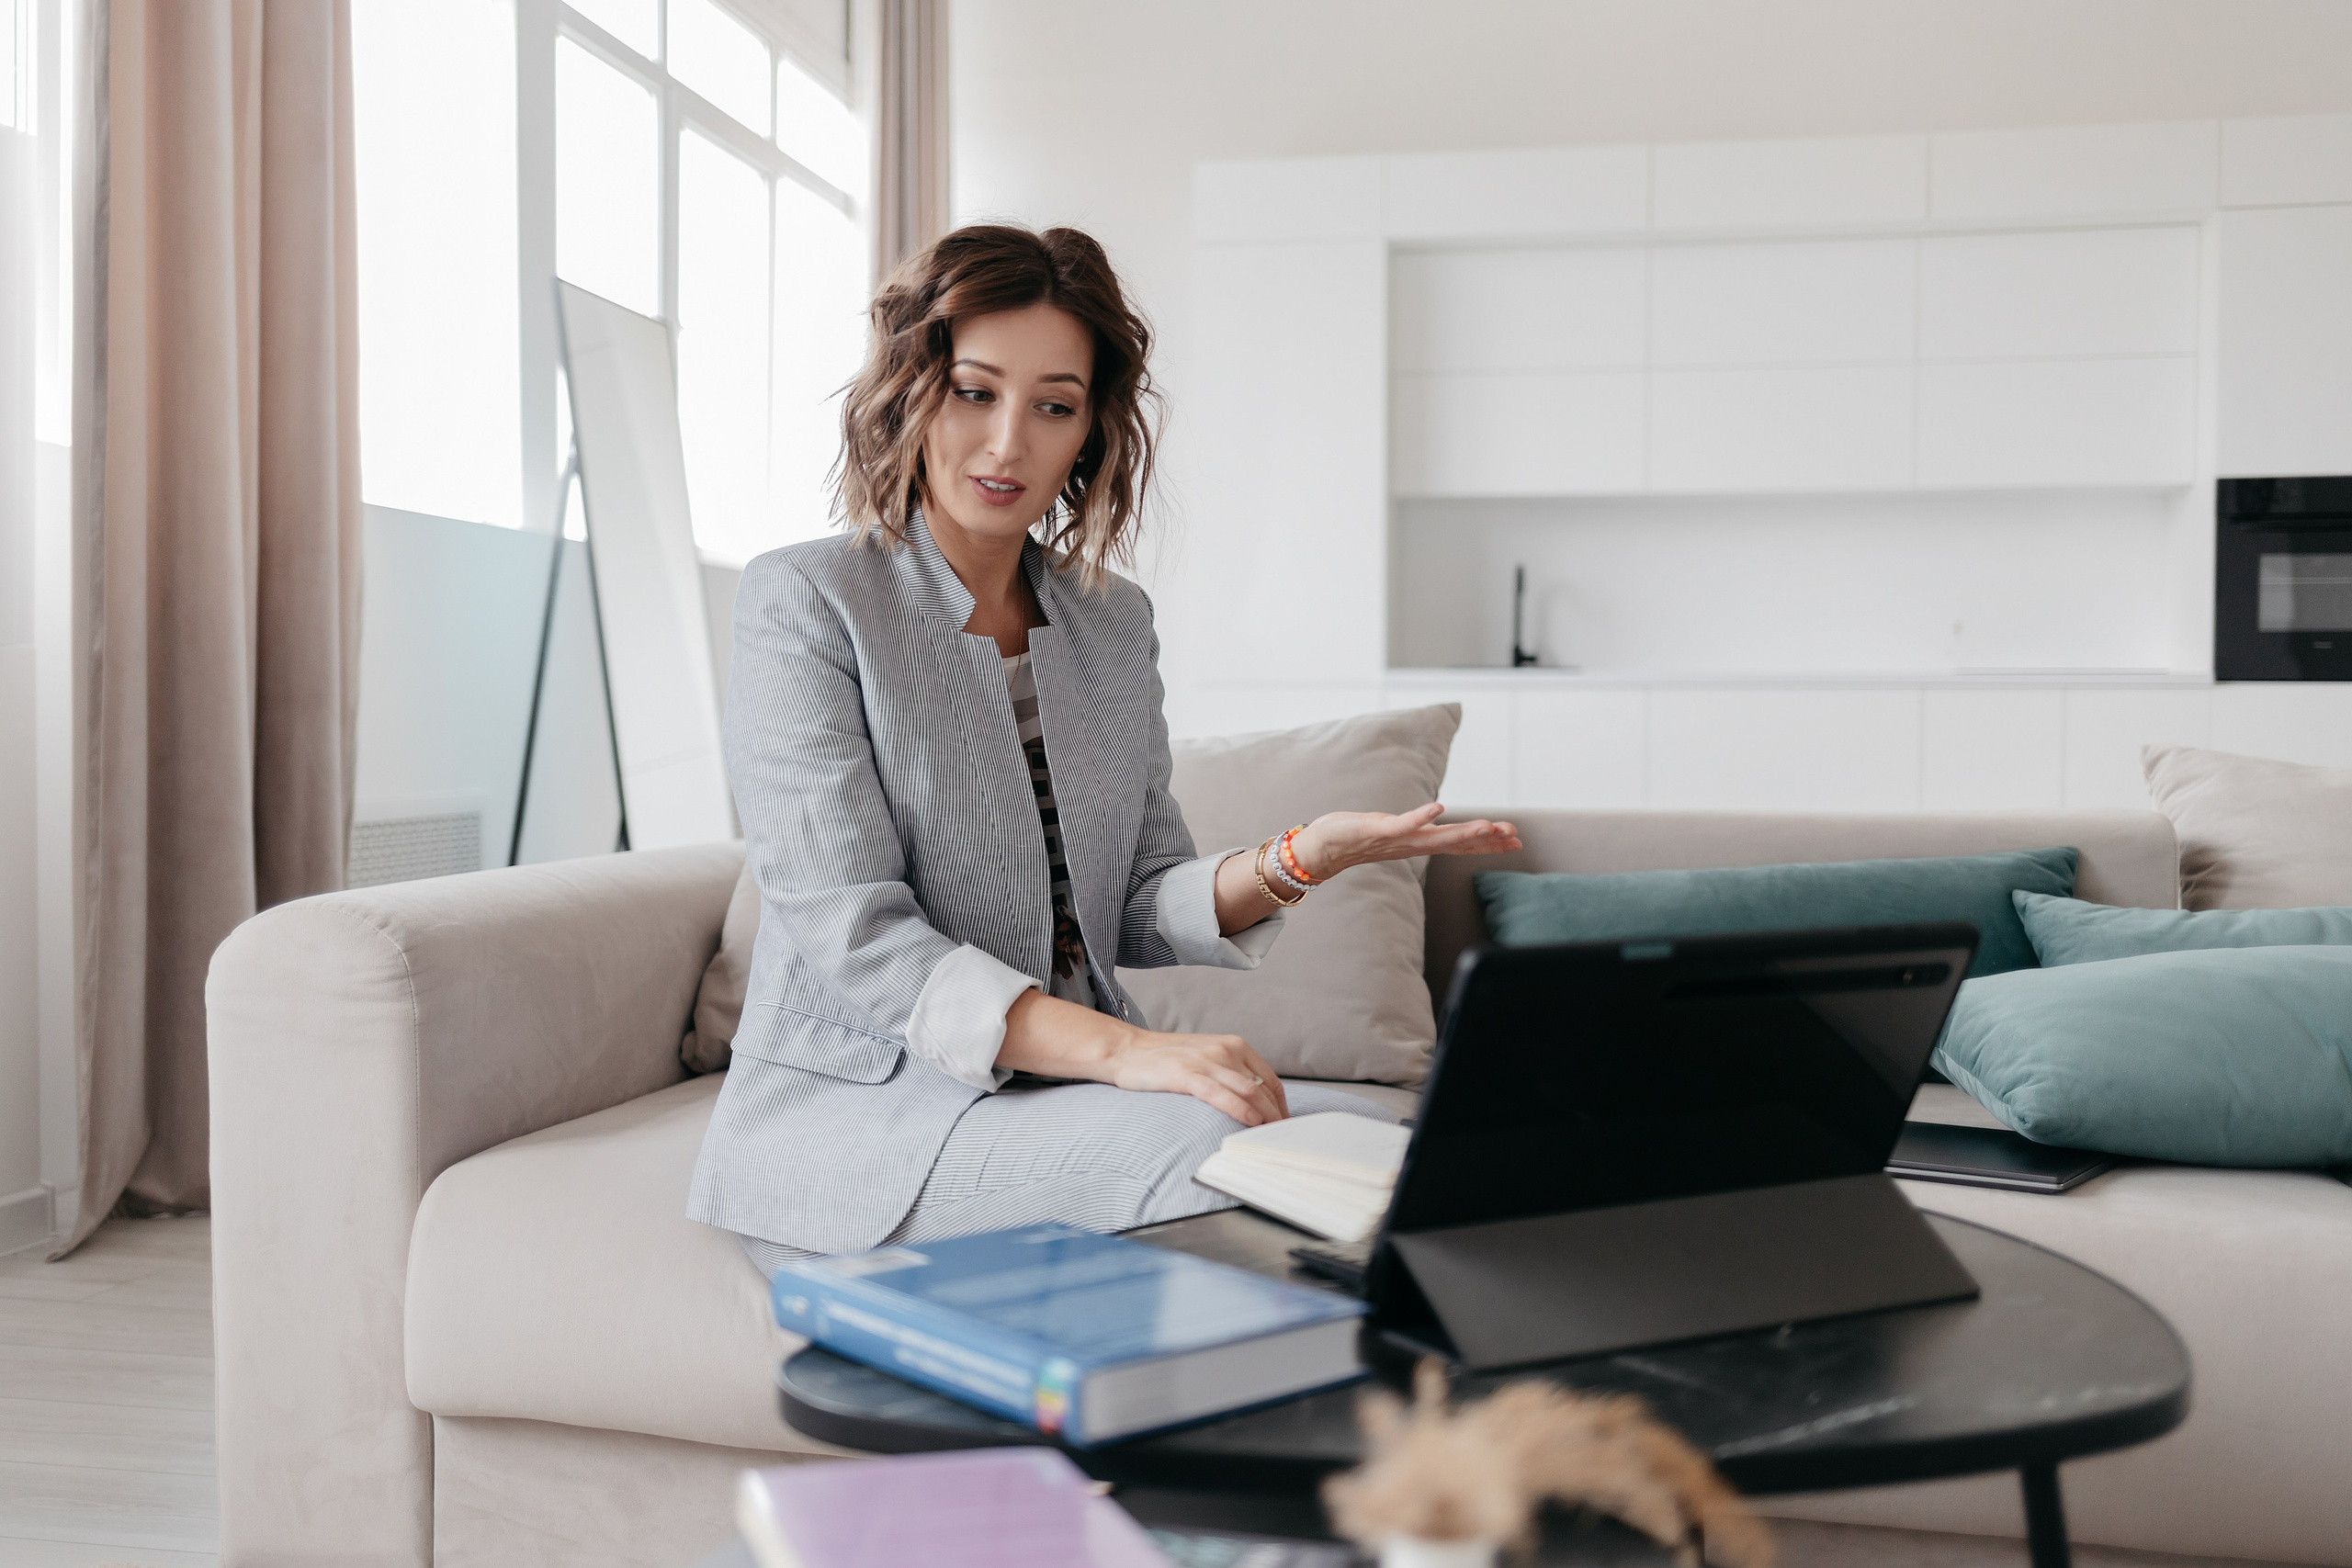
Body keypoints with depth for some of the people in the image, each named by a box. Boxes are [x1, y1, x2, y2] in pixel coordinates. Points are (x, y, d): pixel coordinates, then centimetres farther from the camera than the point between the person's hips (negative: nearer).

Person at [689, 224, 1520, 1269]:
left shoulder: (1112, 621, 12)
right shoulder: (804, 603, -7)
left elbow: (1138, 912, 11)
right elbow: (854, 937, -17)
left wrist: (1295, 861, -10)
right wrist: (1118, 1049, -29)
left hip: (1065, 1088, 6)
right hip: (857, 1103, -5)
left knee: (1363, 1137, -20)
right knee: (1202, 1147, -29)